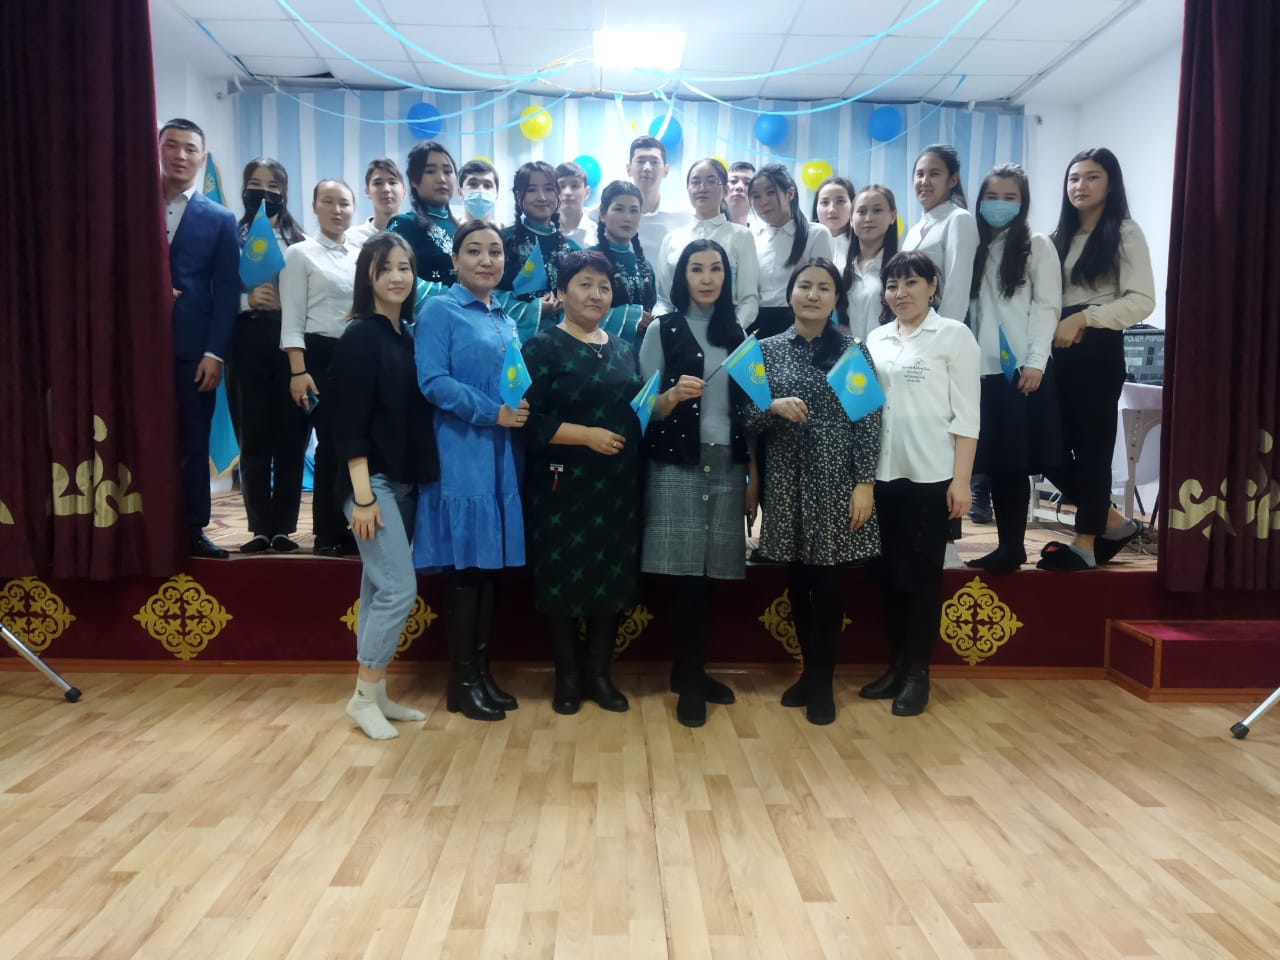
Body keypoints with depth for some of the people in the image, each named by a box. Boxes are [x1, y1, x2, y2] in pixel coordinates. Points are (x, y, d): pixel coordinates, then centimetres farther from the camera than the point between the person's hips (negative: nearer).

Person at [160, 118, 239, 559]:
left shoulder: (220, 219, 9)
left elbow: (226, 290, 2)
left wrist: (215, 352, -7)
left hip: (191, 346, 0)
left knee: (192, 442, 4)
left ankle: (192, 530, 11)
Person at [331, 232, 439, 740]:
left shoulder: (410, 335, 11)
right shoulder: (360, 335, -9)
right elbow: (350, 422, -14)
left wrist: (418, 479, 7)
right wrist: (363, 494, -18)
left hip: (406, 482, 7)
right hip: (373, 483, -7)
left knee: (379, 590, 11)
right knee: (400, 589, -8)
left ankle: (374, 694, 20)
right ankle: (364, 696, 7)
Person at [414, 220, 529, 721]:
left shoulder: (506, 318, 17)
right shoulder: (440, 311, -3)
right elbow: (433, 381, -14)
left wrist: (523, 410, 0)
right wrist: (494, 413, -18)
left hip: (503, 454, 7)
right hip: (462, 455, -7)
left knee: (493, 563, 9)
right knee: (466, 567, -3)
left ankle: (483, 670, 20)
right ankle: (461, 682, 9)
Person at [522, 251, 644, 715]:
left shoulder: (623, 348, 14)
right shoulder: (543, 347, -4)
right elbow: (529, 419, -13)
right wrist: (587, 435, -19)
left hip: (619, 484, 5)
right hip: (563, 485, -5)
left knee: (613, 576, 8)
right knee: (564, 577, 2)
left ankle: (599, 673, 23)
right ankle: (567, 676, 19)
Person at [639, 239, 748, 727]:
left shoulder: (736, 332, 13)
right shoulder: (662, 330, 1)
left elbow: (745, 406, 15)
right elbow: (645, 407, -2)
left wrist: (753, 468, 4)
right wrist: (672, 396, -22)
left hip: (727, 466, 4)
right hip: (677, 467, -3)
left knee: (710, 572, 5)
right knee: (683, 572, -4)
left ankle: (694, 671, 19)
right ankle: (689, 681, 7)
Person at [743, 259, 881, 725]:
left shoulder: (853, 350, 1)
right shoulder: (767, 349, 5)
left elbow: (868, 422, -2)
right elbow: (748, 419, 3)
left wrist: (865, 483, -8)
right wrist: (775, 407, -17)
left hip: (838, 480, -2)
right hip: (788, 480, 2)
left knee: (829, 582, 3)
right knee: (799, 580, 10)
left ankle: (822, 682, 17)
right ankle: (810, 671, 27)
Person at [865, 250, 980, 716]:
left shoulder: (954, 335, 0)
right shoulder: (876, 339, 12)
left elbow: (966, 414, -4)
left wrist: (961, 479, -10)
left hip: (931, 475, -4)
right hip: (882, 473, 4)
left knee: (922, 573, 3)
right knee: (888, 572, 9)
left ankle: (918, 672, 15)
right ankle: (896, 665, 22)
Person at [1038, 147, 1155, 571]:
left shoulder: (1125, 234, 0)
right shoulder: (1059, 237, 17)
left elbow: (1142, 301, -9)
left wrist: (1083, 318, -17)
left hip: (1098, 351, -6)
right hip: (1057, 353, 6)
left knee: (1092, 445, -1)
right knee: (1051, 445, 4)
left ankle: (1085, 543, 9)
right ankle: (1113, 522, 21)